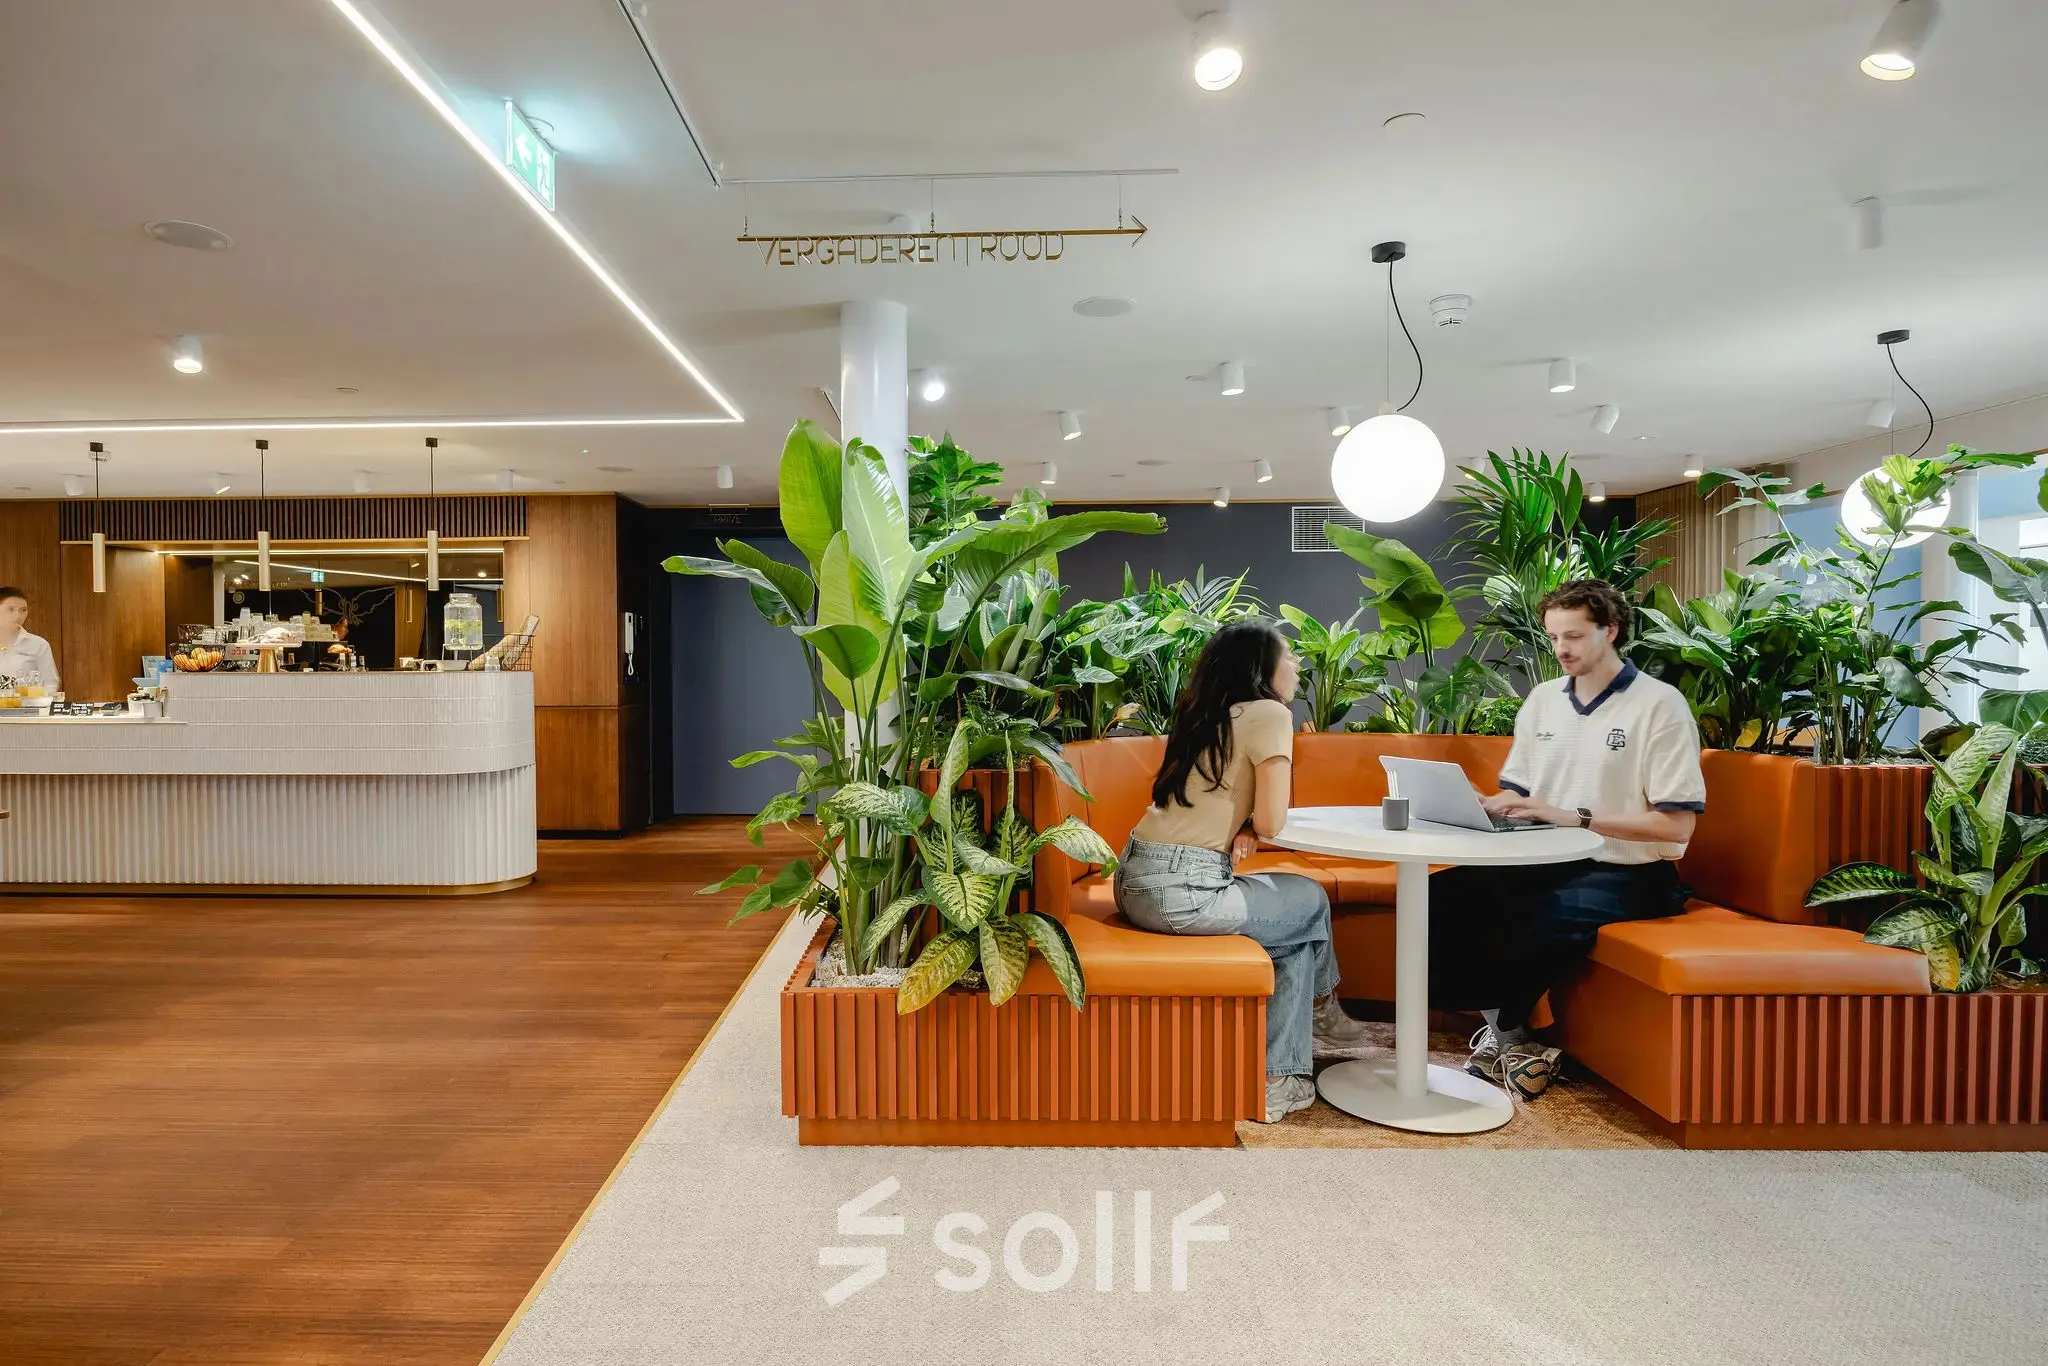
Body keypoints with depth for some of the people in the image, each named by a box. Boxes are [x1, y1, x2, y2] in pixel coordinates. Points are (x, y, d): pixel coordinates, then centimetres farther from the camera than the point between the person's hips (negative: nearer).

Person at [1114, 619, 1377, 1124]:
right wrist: (1253, 824, 9)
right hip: (1181, 891, -8)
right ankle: (1321, 1015, 36)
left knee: (1298, 922, 20)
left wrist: (1241, 829, 2)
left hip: (1137, 879, 8)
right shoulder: (1269, 713, -8)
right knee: (1312, 900, 14)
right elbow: (1271, 821, -12)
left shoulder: (1204, 714, 16)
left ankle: (1278, 1080, 25)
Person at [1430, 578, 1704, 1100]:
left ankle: (1502, 1029, -4)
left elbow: (1676, 824, -14)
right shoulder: (1543, 698, 11)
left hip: (1627, 873, -6)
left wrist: (1575, 816, -22)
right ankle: (1506, 1032, -5)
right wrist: (1484, 806, -8)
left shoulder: (1659, 704, -8)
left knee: (1551, 920, -34)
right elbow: (1516, 792, 16)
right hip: (1548, 861, 6)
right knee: (1443, 896, -17)